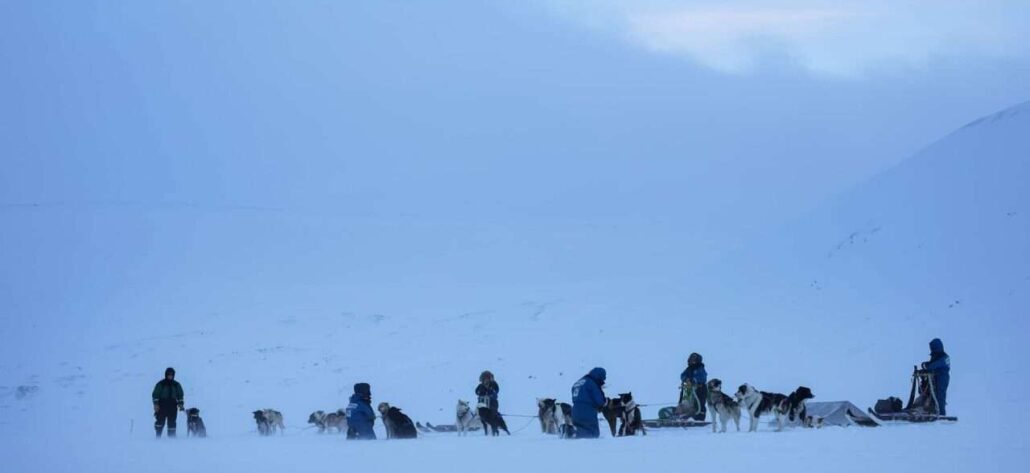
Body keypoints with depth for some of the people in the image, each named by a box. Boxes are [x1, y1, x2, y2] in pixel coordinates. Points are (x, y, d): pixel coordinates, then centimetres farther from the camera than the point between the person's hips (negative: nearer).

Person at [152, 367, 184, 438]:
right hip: (162, 406, -2)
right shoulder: (160, 384, 3)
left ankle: (172, 437, 4)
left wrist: (180, 404, 5)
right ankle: (158, 437, 3)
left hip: (172, 407, 2)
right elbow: (155, 394, 1)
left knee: (172, 423, 0)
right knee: (160, 421, -6)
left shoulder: (176, 385, 12)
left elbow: (180, 395, 16)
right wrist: (156, 404, -8)